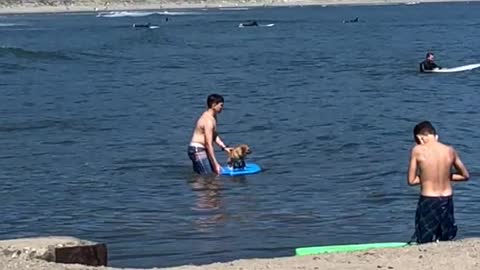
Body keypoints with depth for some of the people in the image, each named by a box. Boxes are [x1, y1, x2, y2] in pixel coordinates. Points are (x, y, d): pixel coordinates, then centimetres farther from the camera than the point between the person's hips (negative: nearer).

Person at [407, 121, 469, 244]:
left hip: (428, 201, -4)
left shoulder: (418, 151, -9)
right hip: (447, 200, 4)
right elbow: (465, 176, 11)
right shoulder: (450, 151, 0)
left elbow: (411, 180, -6)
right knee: (446, 242, 16)